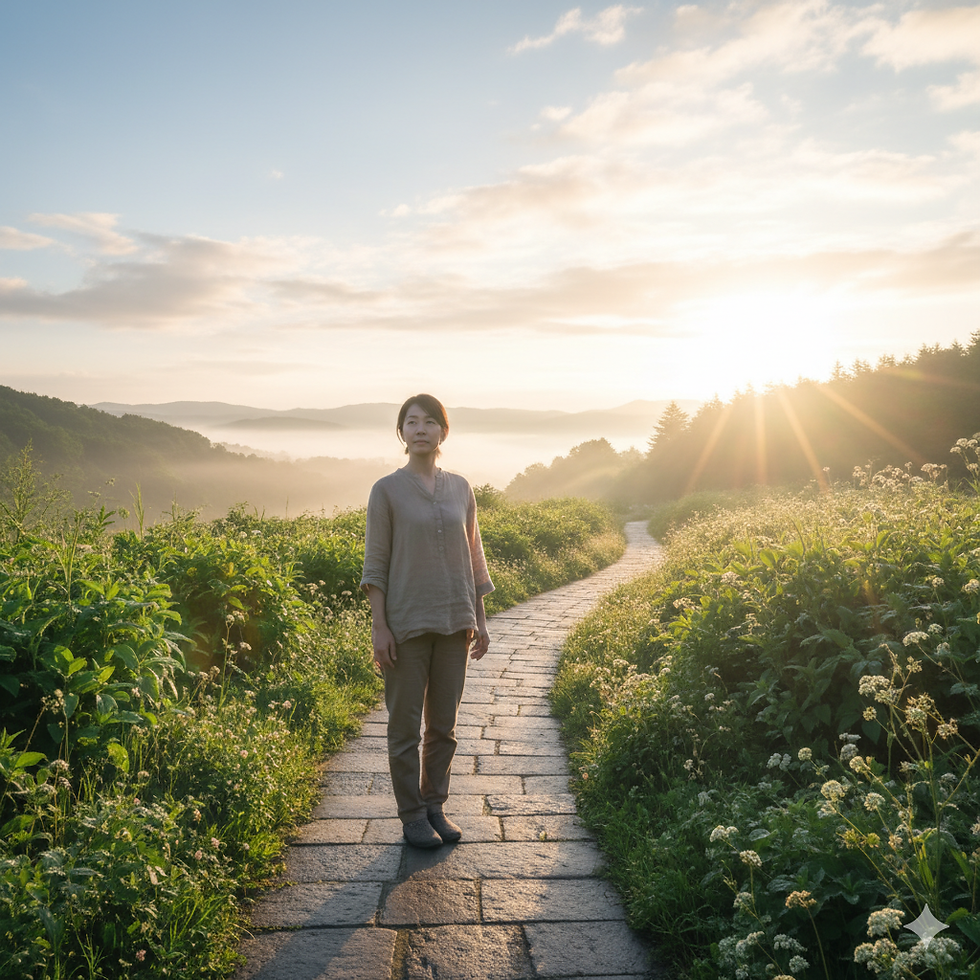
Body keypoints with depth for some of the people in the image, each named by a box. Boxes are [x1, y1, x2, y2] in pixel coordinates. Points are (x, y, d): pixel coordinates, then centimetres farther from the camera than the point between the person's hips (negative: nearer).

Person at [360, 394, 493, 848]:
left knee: (444, 723, 12)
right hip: (406, 623, -4)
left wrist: (479, 619, 10)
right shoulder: (387, 490, -4)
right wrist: (378, 627, -10)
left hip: (453, 622, 4)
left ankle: (435, 805, 27)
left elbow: (471, 556, 11)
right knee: (406, 725, 5)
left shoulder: (460, 489, 7)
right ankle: (412, 815, 19)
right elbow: (375, 563, -5)